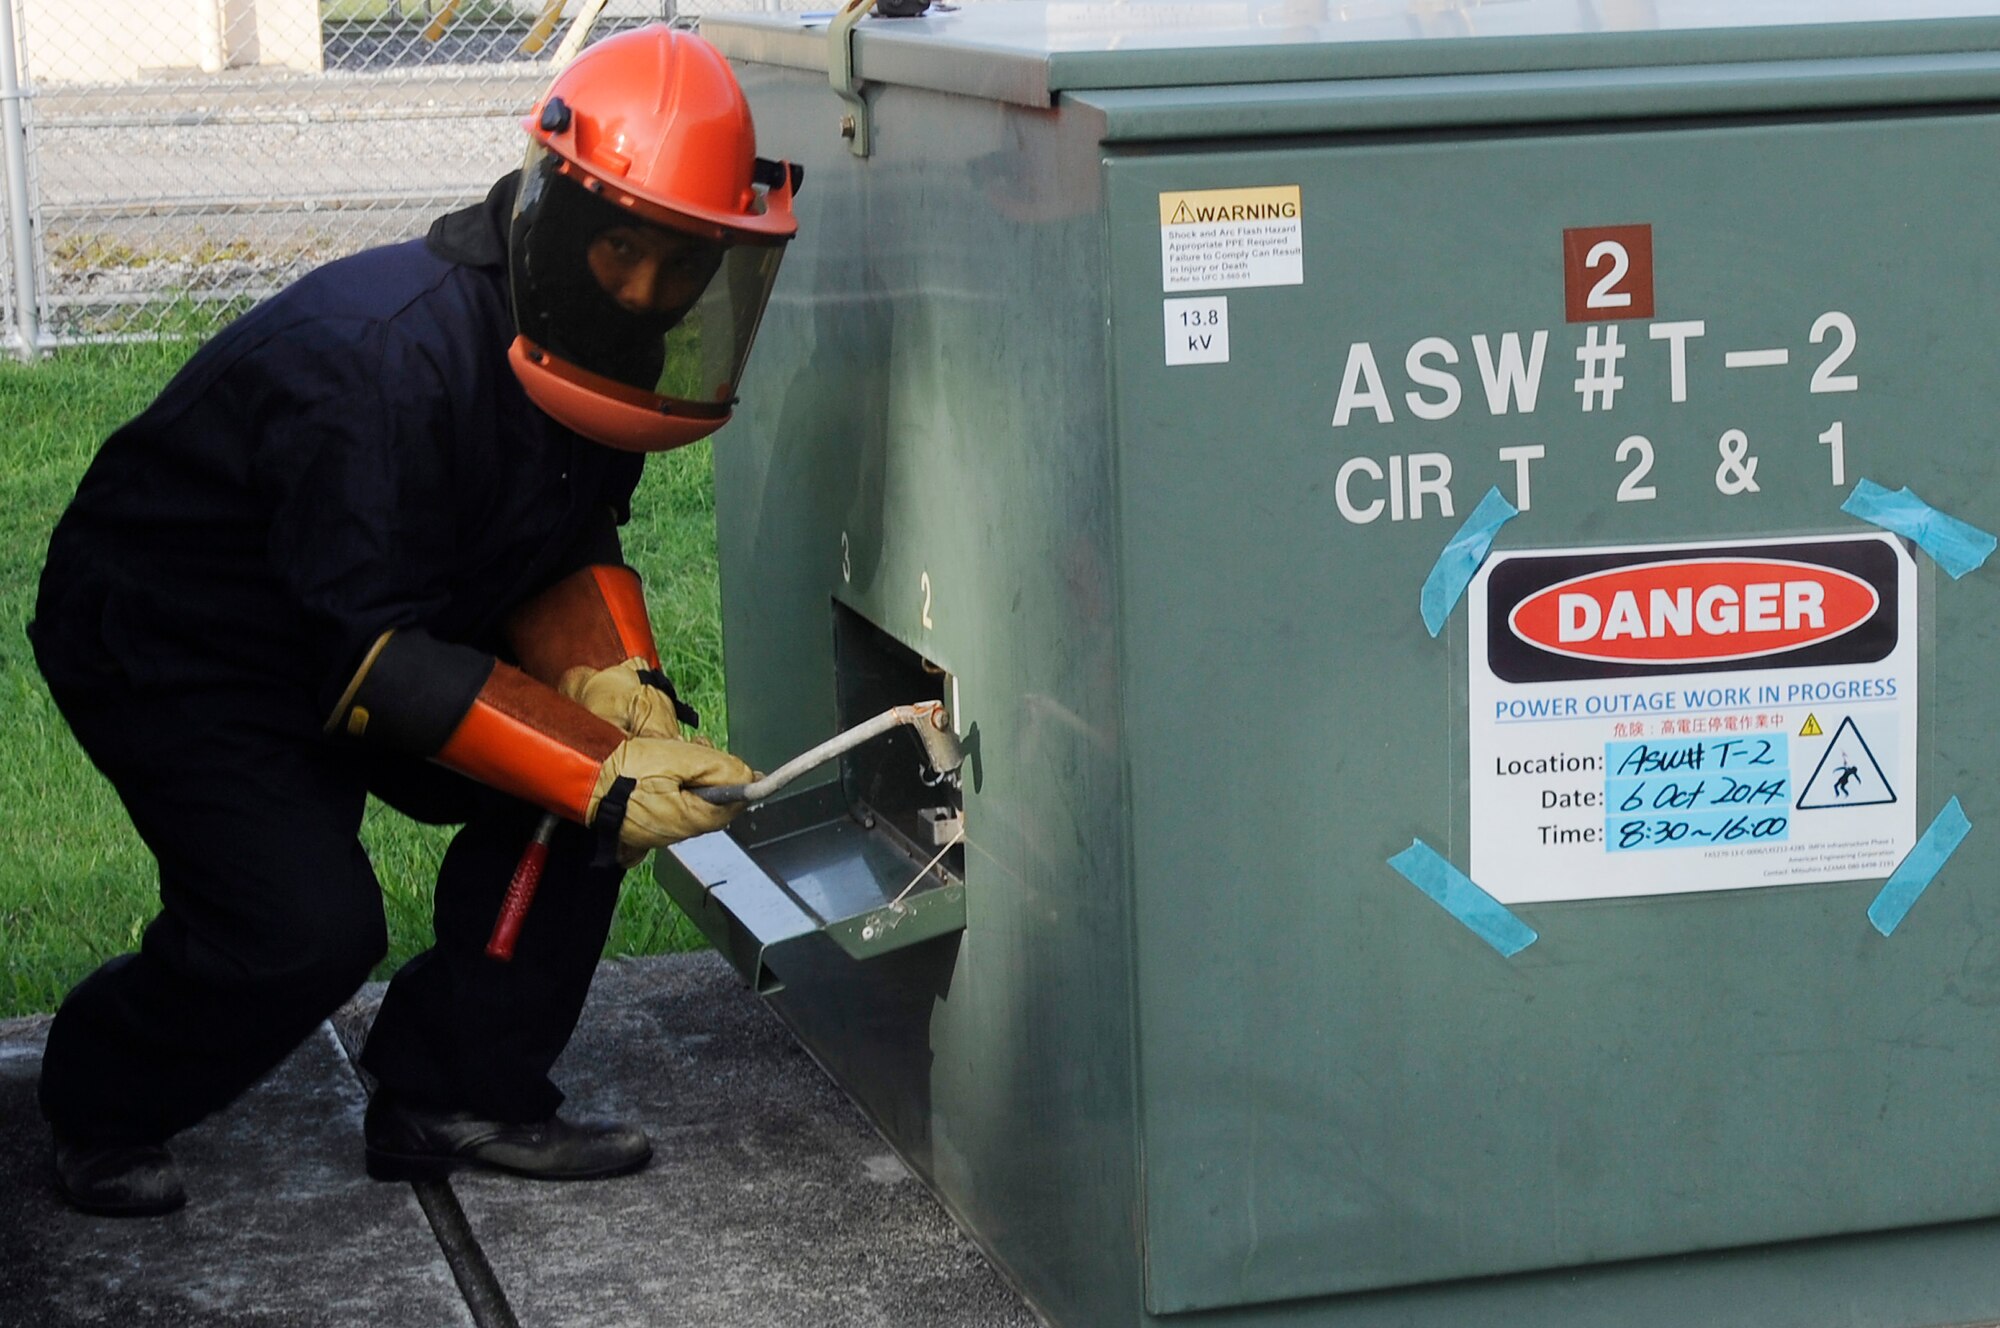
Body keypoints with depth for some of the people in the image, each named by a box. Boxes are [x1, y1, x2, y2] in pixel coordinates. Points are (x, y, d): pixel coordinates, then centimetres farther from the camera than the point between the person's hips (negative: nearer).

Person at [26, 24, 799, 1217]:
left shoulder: (585, 351, -10)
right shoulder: (387, 356, -35)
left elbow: (566, 555, -1)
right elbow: (366, 659, -34)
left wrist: (613, 683, -23)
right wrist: (596, 775, -37)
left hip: (358, 623, 8)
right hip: (169, 642, -8)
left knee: (599, 766, -9)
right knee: (305, 925, -21)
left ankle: (459, 1093, 3)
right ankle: (103, 1105, 9)